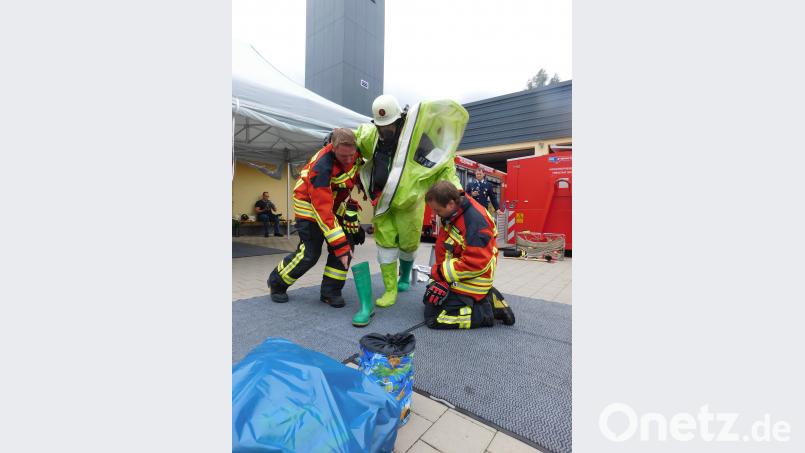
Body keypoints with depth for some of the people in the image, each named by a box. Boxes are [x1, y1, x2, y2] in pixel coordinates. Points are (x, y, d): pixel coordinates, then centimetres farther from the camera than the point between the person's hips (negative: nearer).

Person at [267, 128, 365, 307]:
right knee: (310, 253, -7)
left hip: (337, 202, 7)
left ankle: (330, 291, 6)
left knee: (348, 243, -7)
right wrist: (339, 245, -37)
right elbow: (323, 210, -37)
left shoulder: (354, 151, -18)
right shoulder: (321, 167, -36)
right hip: (310, 204, -6)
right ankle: (276, 282, 20)